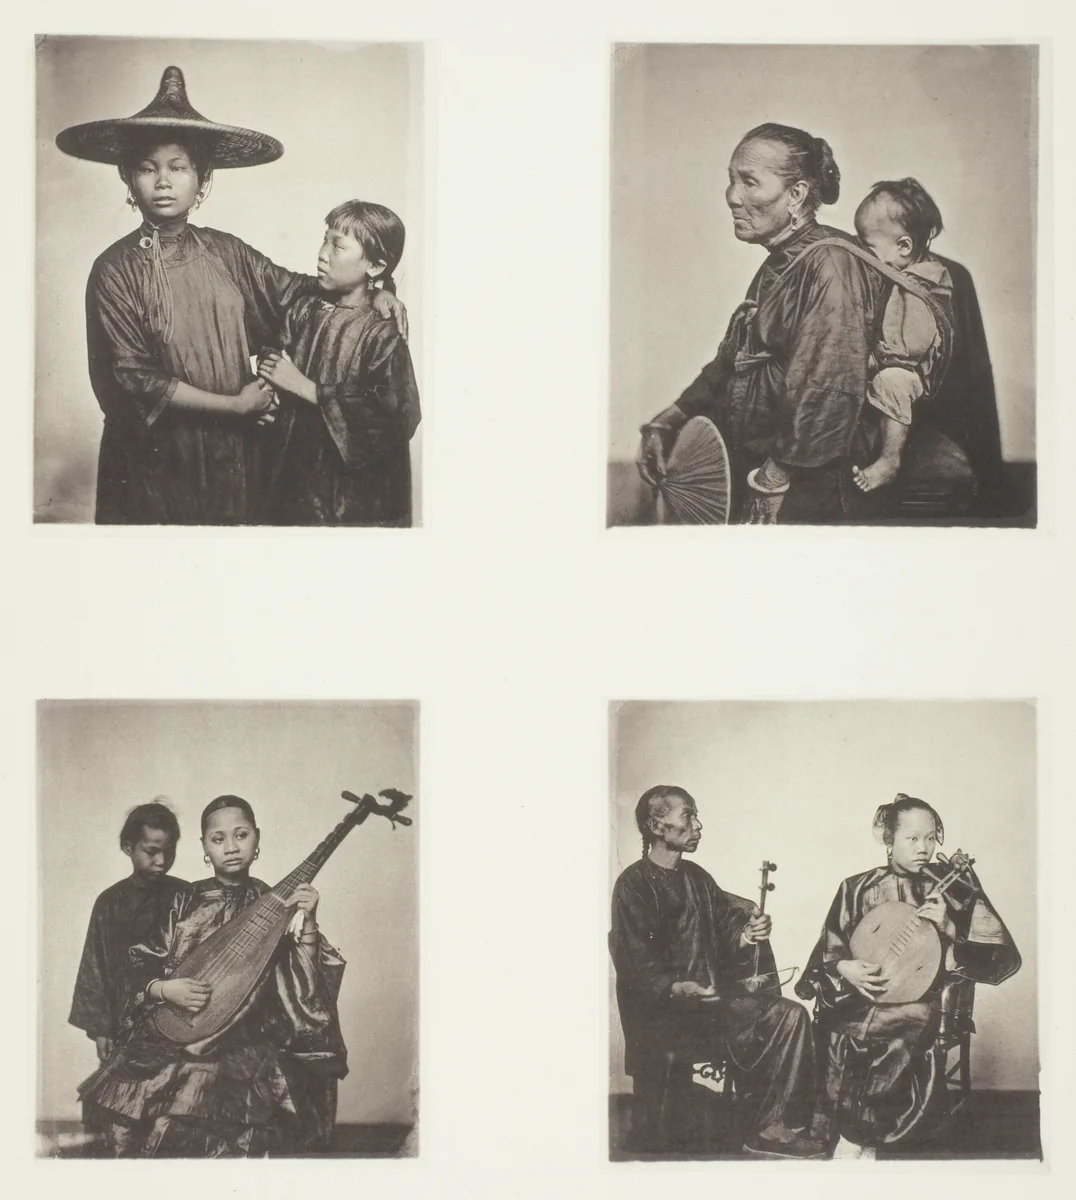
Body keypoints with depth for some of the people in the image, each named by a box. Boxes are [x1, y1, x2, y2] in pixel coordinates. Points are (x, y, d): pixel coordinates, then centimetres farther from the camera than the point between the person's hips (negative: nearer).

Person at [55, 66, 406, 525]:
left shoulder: (225, 252, 1)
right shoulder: (116, 271, -12)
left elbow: (290, 287, 13)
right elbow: (134, 379, -15)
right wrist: (234, 405, -15)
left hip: (238, 450, 4)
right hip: (160, 458, -4)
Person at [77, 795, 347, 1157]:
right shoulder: (187, 902, 9)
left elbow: (303, 991, -2)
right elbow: (143, 967, 12)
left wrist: (307, 925, -16)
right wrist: (164, 988, -9)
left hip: (248, 1046, -2)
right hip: (174, 1042, 2)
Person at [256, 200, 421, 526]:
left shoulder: (381, 337, -15)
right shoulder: (304, 310, 1)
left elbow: (391, 420, -24)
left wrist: (305, 388, -20)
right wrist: (268, 371, -12)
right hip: (295, 473, 5)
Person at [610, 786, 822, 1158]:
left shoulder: (696, 877, 19)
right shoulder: (634, 885, -5)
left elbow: (720, 942, 17)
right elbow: (637, 967, -13)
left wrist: (746, 937, -5)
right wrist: (680, 988, -28)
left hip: (714, 996, 8)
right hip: (665, 1012, -7)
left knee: (791, 1015, -15)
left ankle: (775, 1129, -14)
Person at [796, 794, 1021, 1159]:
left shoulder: (954, 892, 3)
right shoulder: (858, 889, 7)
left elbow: (1006, 959, -2)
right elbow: (827, 953, 10)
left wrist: (946, 933, -15)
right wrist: (843, 968, -13)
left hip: (914, 1008, -2)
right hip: (855, 1003, 2)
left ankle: (853, 1147, -7)